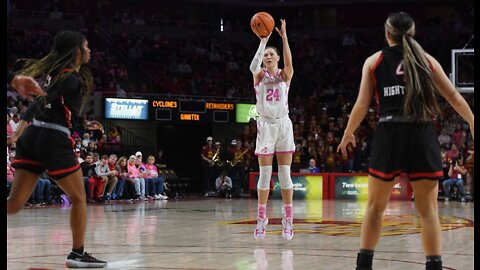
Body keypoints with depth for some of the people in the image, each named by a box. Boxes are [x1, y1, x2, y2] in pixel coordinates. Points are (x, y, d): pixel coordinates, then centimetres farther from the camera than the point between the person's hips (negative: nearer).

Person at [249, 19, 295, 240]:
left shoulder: (285, 75, 5)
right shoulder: (259, 76, 4)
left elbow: (289, 62, -18)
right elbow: (254, 66, -20)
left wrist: (284, 37, -27)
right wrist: (263, 41, -28)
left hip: (283, 124, 0)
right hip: (265, 125, 0)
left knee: (285, 173, 0)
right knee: (265, 173, -2)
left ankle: (288, 218, 2)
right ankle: (261, 218, 2)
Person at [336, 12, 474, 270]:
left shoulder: (374, 61, 9)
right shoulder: (427, 60, 12)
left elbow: (362, 106, 5)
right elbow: (455, 98, 15)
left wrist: (348, 134, 20)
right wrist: (472, 124, 28)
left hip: (389, 135, 0)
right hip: (423, 135, 0)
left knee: (375, 206, 13)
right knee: (428, 209, 3)